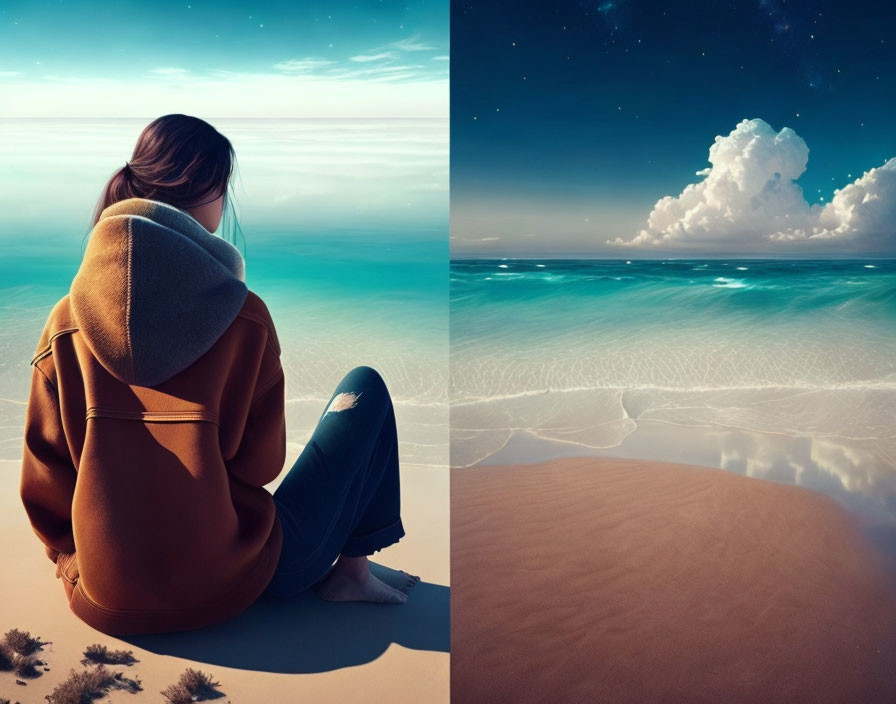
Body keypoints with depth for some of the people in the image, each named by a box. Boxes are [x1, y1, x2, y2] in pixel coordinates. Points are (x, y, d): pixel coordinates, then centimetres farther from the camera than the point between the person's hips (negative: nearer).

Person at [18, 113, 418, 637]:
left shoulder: (64, 324, -3)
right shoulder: (244, 316, -13)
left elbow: (43, 482, 3)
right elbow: (261, 464, -6)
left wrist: (74, 555, 20)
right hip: (235, 587, -5)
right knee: (365, 387, 10)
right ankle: (352, 570, 16)